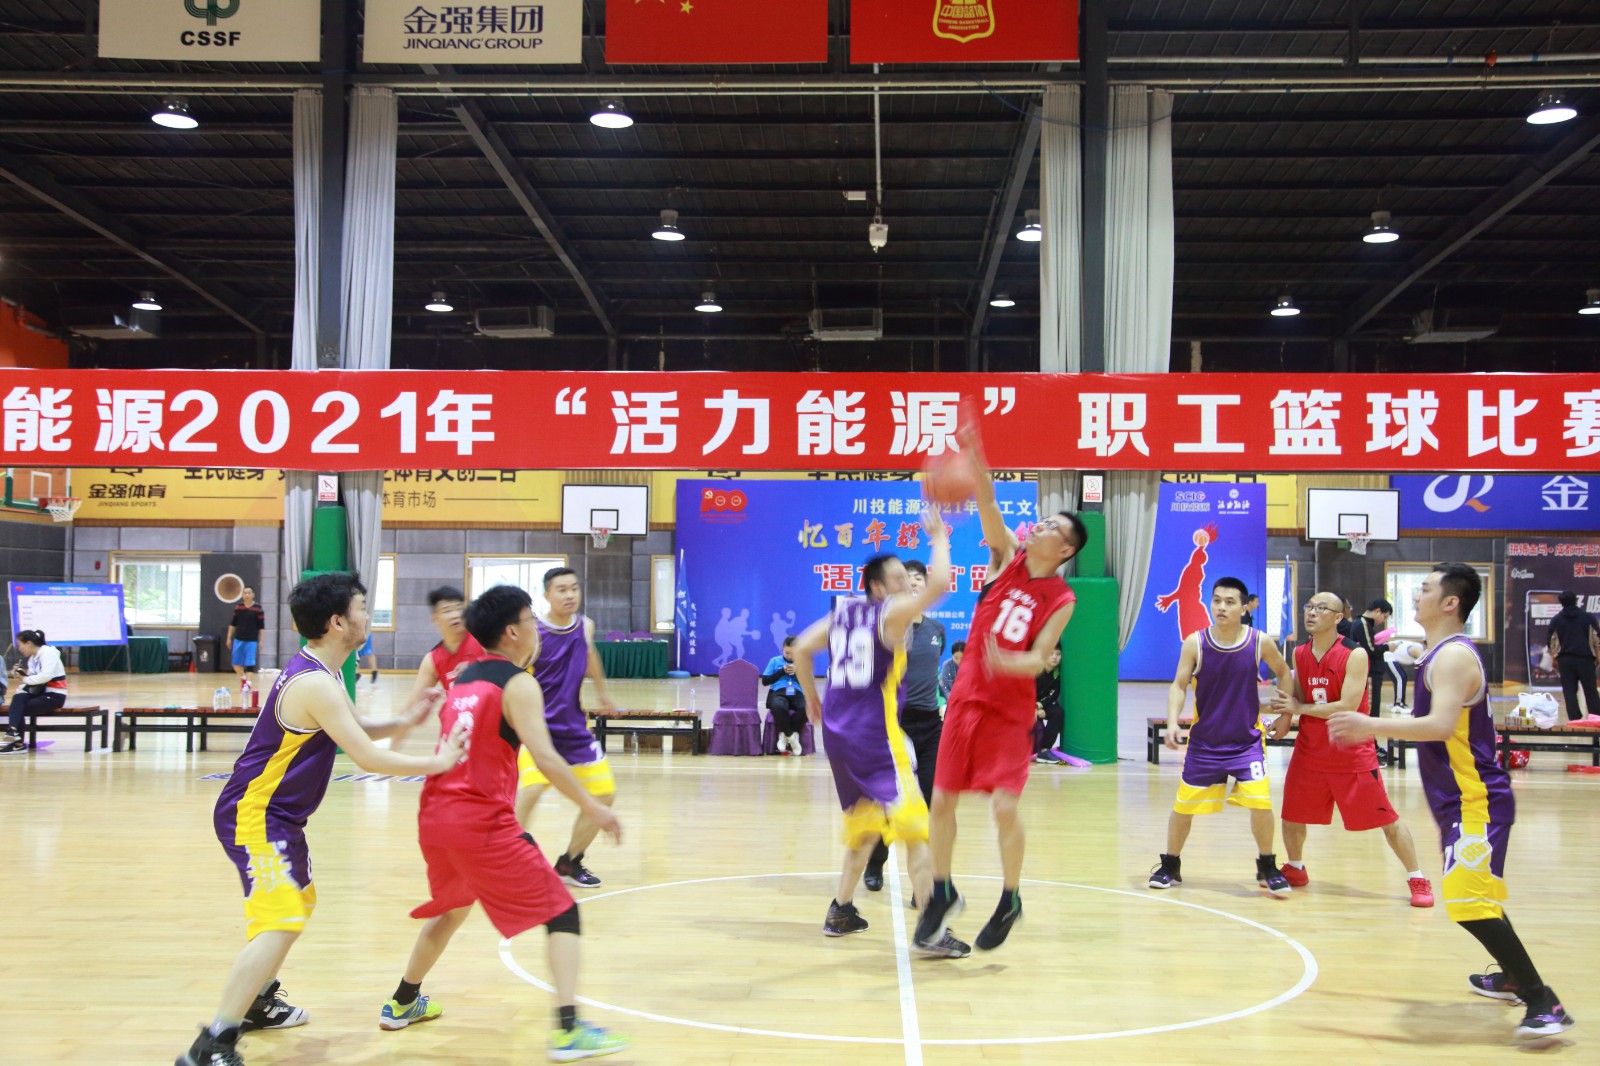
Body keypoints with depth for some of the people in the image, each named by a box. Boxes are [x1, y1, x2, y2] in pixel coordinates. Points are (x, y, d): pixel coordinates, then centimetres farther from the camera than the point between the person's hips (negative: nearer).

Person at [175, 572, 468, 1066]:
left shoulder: (318, 673, 7)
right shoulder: (314, 684, -24)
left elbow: (357, 731, 18)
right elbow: (367, 758, -23)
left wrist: (405, 721, 1)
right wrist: (437, 763, -13)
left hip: (278, 816, 11)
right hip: (255, 816, -11)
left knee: (297, 904, 27)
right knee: (282, 923, -20)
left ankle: (259, 1001, 44)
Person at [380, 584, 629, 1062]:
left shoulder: (463, 679, 16)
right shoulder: (519, 684, -7)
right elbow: (544, 758, -17)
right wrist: (593, 808, -13)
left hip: (436, 816, 8)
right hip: (483, 823, -8)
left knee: (453, 907, 33)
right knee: (561, 912, -2)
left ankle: (402, 1004, 44)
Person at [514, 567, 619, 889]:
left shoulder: (585, 626, 2)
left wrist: (602, 691, 35)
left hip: (574, 726, 6)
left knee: (604, 794, 7)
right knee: (531, 790, -29)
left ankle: (569, 863, 26)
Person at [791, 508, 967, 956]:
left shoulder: (842, 612, 12)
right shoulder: (892, 614, -8)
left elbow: (801, 649, 16)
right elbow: (939, 583, -21)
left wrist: (812, 699, 27)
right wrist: (939, 538, -6)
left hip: (838, 732, 8)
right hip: (876, 734, -8)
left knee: (867, 821, 24)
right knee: (915, 826, -7)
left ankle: (841, 910, 28)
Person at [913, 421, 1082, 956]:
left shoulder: (1061, 600, -6)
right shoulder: (1008, 556, 2)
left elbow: (1039, 658, -13)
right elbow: (988, 506, -13)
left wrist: (1009, 662, -34)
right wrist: (974, 456, -27)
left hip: (1010, 710, -4)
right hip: (966, 699, 4)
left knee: (1004, 806, -11)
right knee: (941, 801, 5)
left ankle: (1010, 901, 11)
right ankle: (942, 895, 24)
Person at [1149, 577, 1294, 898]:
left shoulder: (1260, 642, -9)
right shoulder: (1195, 643, -11)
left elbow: (1282, 672, 10)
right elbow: (1178, 685, -9)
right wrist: (1173, 722, -23)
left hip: (1247, 741, 0)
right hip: (1204, 741, 0)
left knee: (1260, 802, -14)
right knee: (1183, 805, 6)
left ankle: (1267, 868, 10)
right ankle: (1170, 866, 27)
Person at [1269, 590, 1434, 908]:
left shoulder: (1354, 655, -16)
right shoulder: (1299, 654, 3)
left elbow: (1347, 707, -23)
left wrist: (1301, 709, -17)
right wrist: (1285, 718, -5)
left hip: (1352, 753, -5)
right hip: (1309, 750, 5)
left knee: (1385, 817, -1)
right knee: (1292, 814, 11)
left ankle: (1417, 880, 11)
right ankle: (1295, 870, 33)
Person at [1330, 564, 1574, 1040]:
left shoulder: (1454, 656, -18)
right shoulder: (1440, 654, 13)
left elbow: (1441, 725, -32)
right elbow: (1431, 721, 23)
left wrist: (1371, 726, -30)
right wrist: (1369, 731, 21)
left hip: (1475, 802, -11)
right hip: (1461, 800, 11)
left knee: (1470, 902, -17)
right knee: (1477, 898, 24)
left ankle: (1544, 1003, -12)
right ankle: (1513, 978, 41)